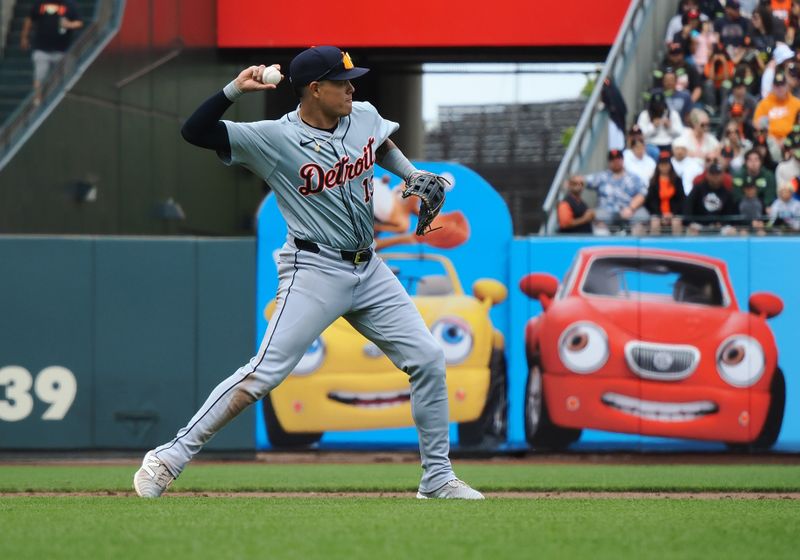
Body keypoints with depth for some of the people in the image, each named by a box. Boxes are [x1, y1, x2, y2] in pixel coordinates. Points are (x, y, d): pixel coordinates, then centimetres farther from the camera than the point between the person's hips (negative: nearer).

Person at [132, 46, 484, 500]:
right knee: (264, 373, -15)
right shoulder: (274, 138, -14)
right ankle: (169, 458, -9)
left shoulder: (365, 117, 3)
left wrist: (413, 175, 11)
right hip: (315, 271, -6)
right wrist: (235, 90, -29)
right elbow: (195, 131, -19)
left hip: (369, 270, 6)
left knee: (428, 359, 2)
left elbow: (384, 147, 28)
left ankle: (438, 479, 14)